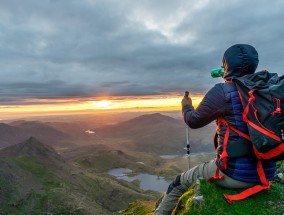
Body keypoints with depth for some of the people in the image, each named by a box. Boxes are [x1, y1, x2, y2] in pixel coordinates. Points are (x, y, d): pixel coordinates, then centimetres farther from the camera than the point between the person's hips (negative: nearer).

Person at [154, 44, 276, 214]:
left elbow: (194, 121, -4)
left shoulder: (222, 92, -16)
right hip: (266, 172, 8)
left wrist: (186, 106, 17)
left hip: (235, 174, -7)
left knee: (180, 183, 14)